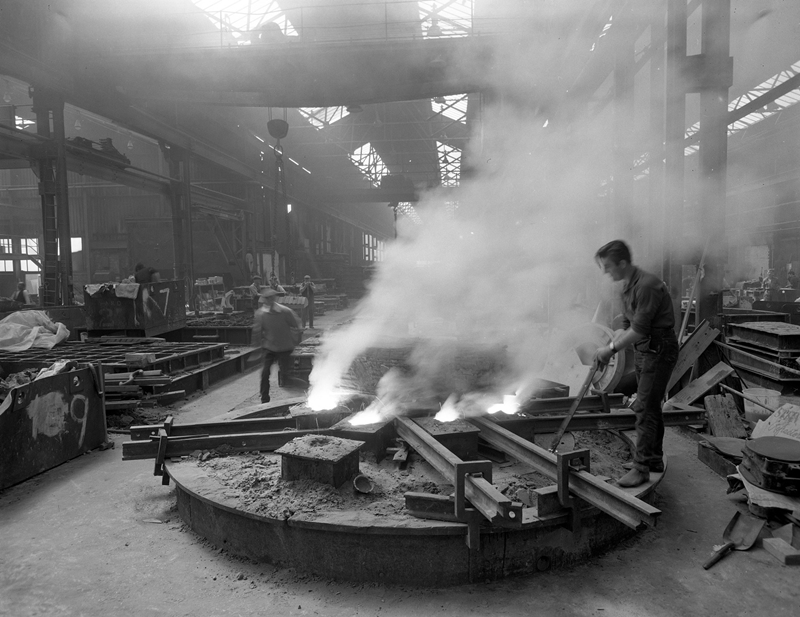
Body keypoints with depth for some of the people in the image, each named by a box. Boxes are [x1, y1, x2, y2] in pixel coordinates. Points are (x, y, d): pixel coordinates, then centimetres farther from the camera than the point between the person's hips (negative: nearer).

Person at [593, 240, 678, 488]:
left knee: (644, 407, -8)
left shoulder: (647, 286, -25)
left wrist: (611, 348, -16)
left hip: (660, 349, -10)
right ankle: (655, 459, 31)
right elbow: (629, 325, 13)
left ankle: (641, 468, -1)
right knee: (650, 405, 18)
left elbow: (639, 330, -25)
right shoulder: (627, 285, 7)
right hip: (643, 349, 10)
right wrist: (609, 348, 3)